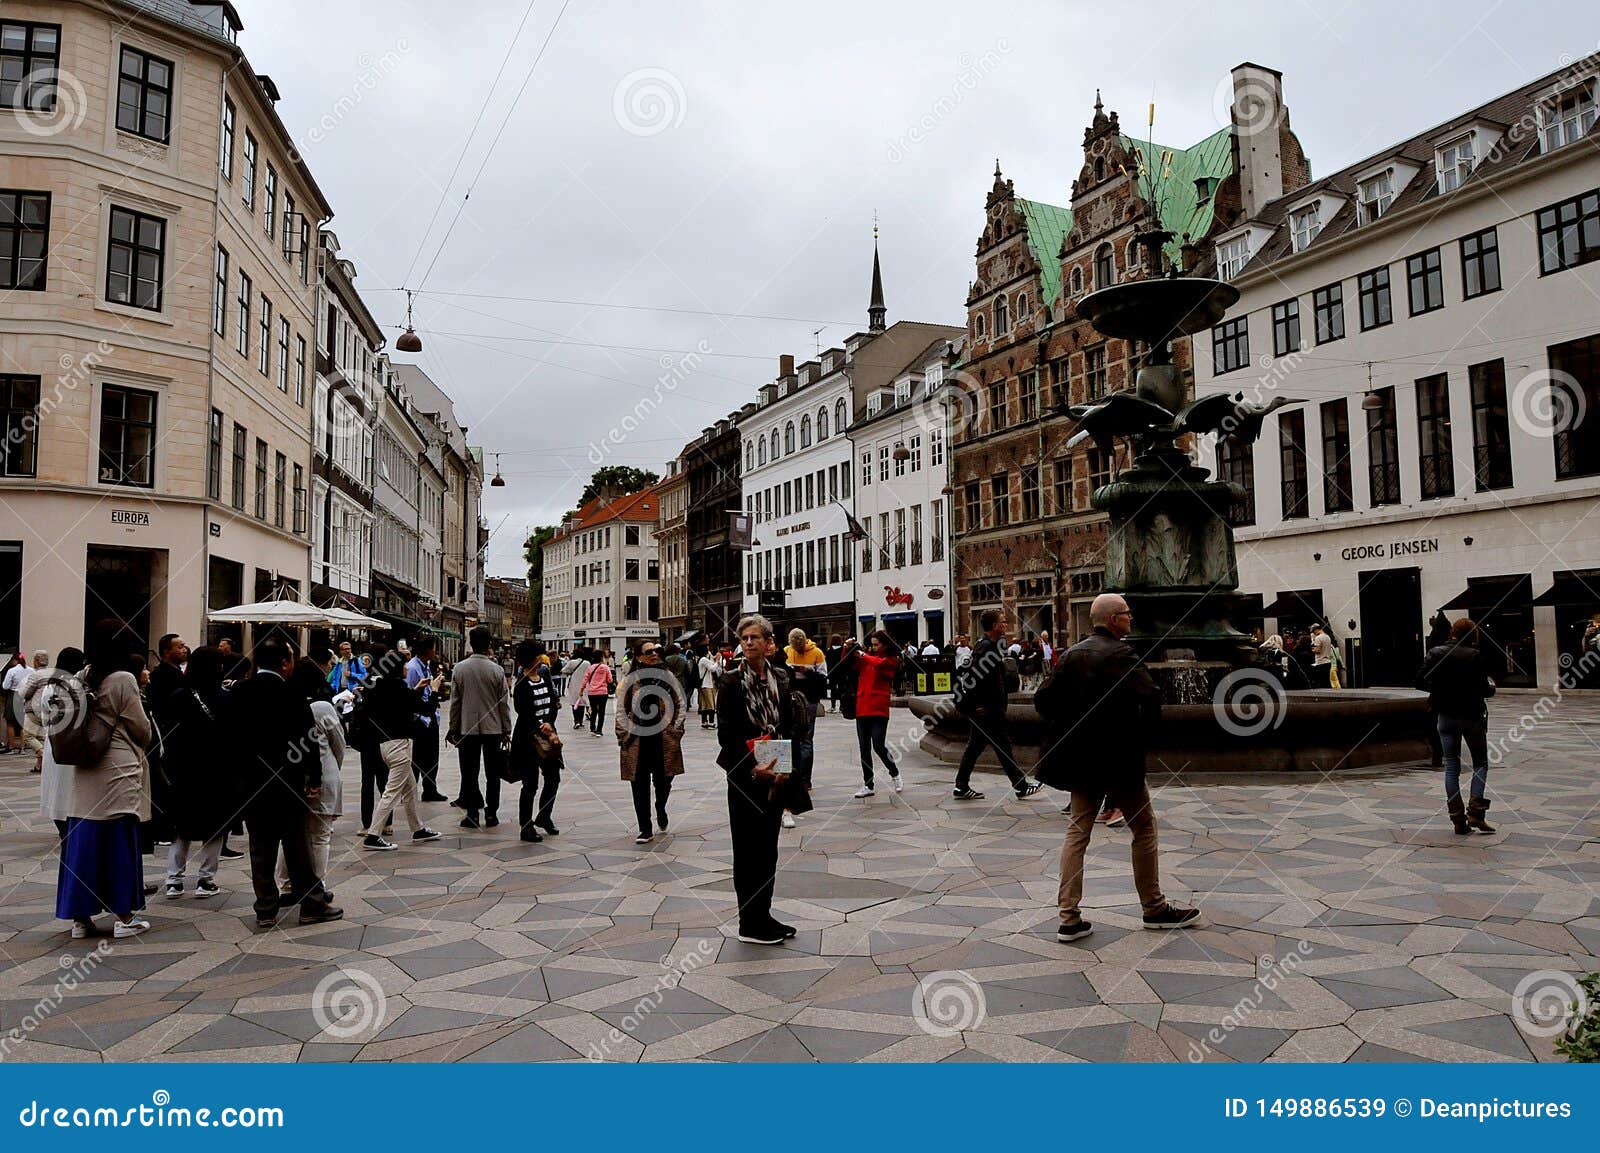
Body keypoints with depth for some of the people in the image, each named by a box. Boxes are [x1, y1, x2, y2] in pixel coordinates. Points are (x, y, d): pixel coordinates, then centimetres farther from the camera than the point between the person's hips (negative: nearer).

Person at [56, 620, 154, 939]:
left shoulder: (84, 677, 6)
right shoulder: (124, 679, -12)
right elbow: (142, 729, -6)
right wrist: (143, 745, 13)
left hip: (86, 771, 6)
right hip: (118, 771, -6)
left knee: (83, 841, 9)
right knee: (120, 842, 1)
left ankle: (80, 917, 16)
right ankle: (124, 917, 8)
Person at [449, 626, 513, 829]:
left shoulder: (459, 669, -5)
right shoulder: (496, 670, -8)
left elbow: (454, 702, -1)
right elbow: (504, 703, -4)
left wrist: (454, 729, 8)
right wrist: (506, 731, 5)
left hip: (467, 729, 1)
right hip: (493, 729, -1)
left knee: (469, 774, 9)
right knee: (492, 774, 8)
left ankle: (472, 814, 10)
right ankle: (491, 814, 10)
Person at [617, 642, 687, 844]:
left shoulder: (667, 676, 4)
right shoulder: (630, 680, -1)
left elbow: (681, 703, 8)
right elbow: (621, 709, 2)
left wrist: (676, 729, 1)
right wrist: (624, 734, -4)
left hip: (664, 739, 1)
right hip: (637, 740, -1)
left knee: (663, 781, 6)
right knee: (640, 785, 1)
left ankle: (661, 809, 39)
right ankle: (645, 829, 13)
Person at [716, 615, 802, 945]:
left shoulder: (780, 679, 5)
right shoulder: (732, 682, -9)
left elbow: (790, 725, 9)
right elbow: (726, 734, -13)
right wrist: (754, 767, -22)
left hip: (775, 774, 5)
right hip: (744, 776, -5)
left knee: (768, 846, 13)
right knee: (748, 847, 3)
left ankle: (763, 915, 25)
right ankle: (750, 924, 12)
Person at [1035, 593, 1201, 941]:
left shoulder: (1072, 654, 7)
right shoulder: (1120, 653, -14)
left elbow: (1042, 698, 6)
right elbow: (1150, 697, -25)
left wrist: (1068, 731, 12)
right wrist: (1140, 733, -8)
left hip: (1080, 758, 7)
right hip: (1117, 757, -6)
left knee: (1078, 831, 9)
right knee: (1144, 827, 11)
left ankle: (1069, 918, 7)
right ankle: (1154, 909, 22)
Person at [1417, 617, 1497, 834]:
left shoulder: (1435, 653, -1)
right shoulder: (1476, 656, -10)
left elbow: (1420, 682, -5)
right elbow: (1484, 689, -13)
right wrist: (1492, 687, 9)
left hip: (1446, 716, 3)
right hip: (1472, 716, -3)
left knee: (1451, 767, 7)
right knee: (1480, 763, 12)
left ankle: (1458, 819, 6)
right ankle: (1476, 812, -3)